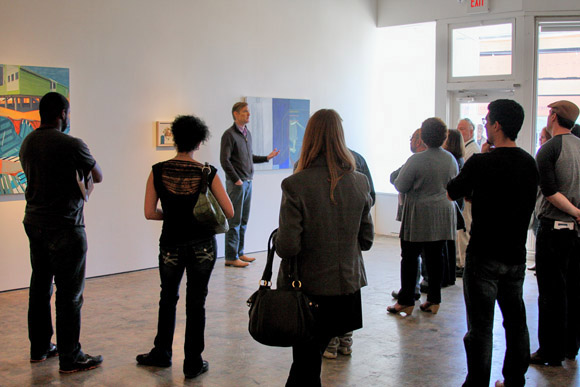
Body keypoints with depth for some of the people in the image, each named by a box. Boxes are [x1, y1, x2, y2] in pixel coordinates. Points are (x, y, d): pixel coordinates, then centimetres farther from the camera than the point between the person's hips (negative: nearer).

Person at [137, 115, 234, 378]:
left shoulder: (158, 171, -7)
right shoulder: (208, 173, -10)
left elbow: (150, 213, -7)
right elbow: (229, 212, -7)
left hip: (171, 245, 1)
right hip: (203, 245, -1)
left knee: (168, 298, 23)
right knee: (196, 303, 10)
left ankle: (162, 353, 36)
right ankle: (193, 363, 18)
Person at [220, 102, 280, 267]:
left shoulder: (247, 133, 15)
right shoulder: (229, 134, -10)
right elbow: (224, 160, -15)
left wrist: (266, 158, 16)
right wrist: (236, 180, -15)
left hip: (247, 182, 8)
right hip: (236, 183, -8)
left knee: (244, 220, 12)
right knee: (235, 221, -5)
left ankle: (239, 253, 21)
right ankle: (231, 257, 1)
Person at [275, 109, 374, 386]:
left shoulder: (295, 185, -17)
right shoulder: (359, 182, -4)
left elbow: (287, 247, -18)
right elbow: (366, 240, 3)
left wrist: (277, 240, 3)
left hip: (308, 288, -4)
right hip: (348, 287, 4)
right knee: (313, 354, 20)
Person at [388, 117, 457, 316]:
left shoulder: (416, 160, -15)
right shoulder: (451, 159, 1)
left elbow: (400, 186, -10)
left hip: (418, 216, -5)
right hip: (442, 217, 5)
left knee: (409, 257, 3)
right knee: (436, 257, 10)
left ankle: (406, 301, 6)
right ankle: (434, 300, 15)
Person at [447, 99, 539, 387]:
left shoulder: (481, 163, -17)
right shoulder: (530, 164, 2)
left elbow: (452, 193, -2)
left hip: (484, 257, -6)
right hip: (516, 255, 6)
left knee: (480, 327, 1)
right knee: (516, 322, 16)